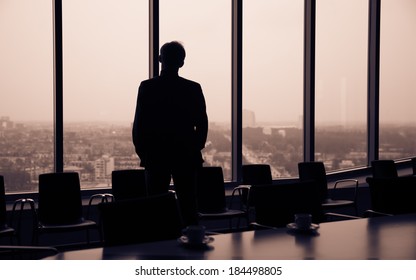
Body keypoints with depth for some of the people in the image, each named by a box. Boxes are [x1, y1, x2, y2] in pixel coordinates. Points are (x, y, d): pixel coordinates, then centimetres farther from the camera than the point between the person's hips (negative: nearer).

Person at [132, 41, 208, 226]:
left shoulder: (147, 87, -6)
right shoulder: (193, 89, -2)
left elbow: (138, 124, -6)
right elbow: (202, 125, -1)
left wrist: (142, 152, 5)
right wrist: (194, 149, 12)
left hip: (156, 156, -1)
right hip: (186, 156, 1)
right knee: (188, 206, 7)